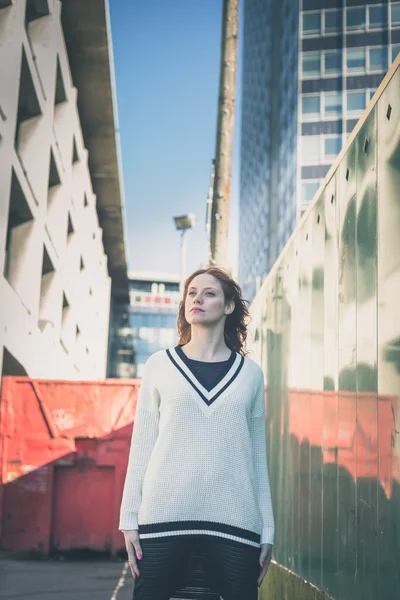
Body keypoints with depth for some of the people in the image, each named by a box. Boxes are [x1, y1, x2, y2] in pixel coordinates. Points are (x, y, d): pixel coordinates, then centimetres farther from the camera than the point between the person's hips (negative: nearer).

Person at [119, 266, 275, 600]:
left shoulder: (250, 373, 10)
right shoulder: (160, 365, 8)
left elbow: (258, 454, 10)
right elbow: (142, 445, 6)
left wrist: (268, 528, 7)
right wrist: (129, 517, 0)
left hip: (235, 519, 1)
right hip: (164, 514, 0)